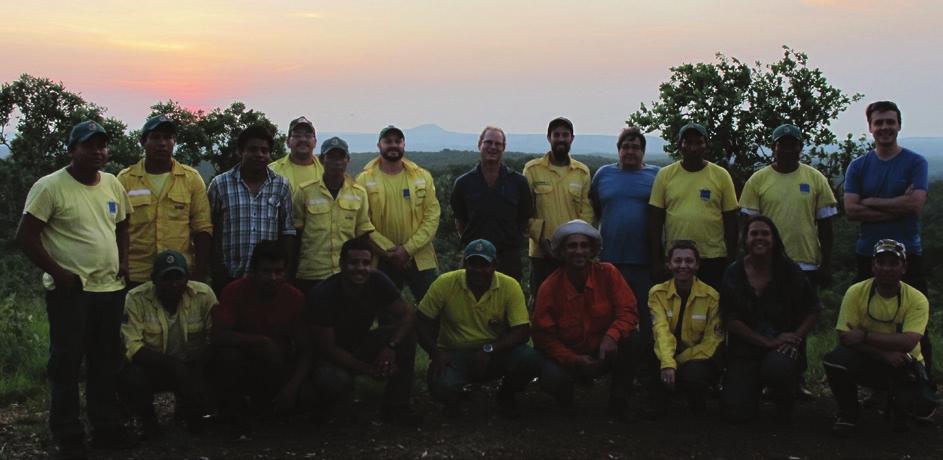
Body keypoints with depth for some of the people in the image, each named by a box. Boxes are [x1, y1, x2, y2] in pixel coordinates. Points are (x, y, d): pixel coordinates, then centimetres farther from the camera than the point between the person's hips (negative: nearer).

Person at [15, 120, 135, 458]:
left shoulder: (114, 184, 8)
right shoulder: (50, 187, -10)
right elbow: (25, 236, -10)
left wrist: (124, 261, 7)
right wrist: (58, 273, -13)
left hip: (111, 289, 6)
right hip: (70, 292, -6)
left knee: (106, 364, 14)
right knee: (66, 365, 2)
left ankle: (106, 427, 27)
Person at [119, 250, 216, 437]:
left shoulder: (204, 294, -15)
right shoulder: (137, 299, -18)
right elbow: (132, 348, -22)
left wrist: (198, 369, -25)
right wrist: (172, 365, -34)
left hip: (193, 366, 1)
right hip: (151, 366, -1)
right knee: (130, 380, -33)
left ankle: (191, 413, 13)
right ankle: (147, 418, 2)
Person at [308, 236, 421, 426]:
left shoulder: (377, 281, -14)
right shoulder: (322, 295, -26)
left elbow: (407, 315, -12)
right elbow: (327, 348, -23)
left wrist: (391, 346, -31)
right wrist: (368, 369, -27)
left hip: (362, 344, 5)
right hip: (335, 356, -5)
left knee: (408, 334, -20)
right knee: (333, 381, -39)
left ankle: (395, 407, -11)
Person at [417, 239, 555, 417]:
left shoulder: (510, 287, -13)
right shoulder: (445, 284, -13)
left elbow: (522, 331, -14)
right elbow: (422, 322, -3)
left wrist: (489, 349, -26)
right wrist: (435, 353, -17)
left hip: (496, 354, 1)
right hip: (454, 353, -1)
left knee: (532, 361, -27)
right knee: (441, 386, -32)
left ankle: (505, 396, 9)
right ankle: (454, 397, 11)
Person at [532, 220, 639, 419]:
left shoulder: (607, 273, -10)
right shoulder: (549, 287, -13)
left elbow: (627, 312, -14)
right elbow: (544, 336, -11)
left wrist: (612, 336, -36)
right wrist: (575, 360, -25)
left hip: (605, 353, 1)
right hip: (569, 357, 0)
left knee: (626, 341, -31)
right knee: (553, 375, -32)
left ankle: (619, 405, -11)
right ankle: (568, 408, 8)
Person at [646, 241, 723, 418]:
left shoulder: (711, 297, -7)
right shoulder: (658, 293, -5)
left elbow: (712, 341, -10)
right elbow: (662, 331, -20)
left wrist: (680, 361, -20)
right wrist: (668, 363, -38)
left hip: (697, 359, -1)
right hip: (667, 355, 1)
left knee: (693, 375, -33)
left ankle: (697, 402, 3)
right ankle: (657, 402, -4)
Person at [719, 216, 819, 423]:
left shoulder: (789, 271, -1)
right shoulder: (734, 274, -2)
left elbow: (812, 310, 4)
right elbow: (730, 320, -6)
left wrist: (796, 337, -13)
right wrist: (768, 342, -13)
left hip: (783, 346, -1)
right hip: (745, 349, 1)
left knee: (777, 367, -38)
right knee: (735, 412, -13)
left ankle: (785, 403, 0)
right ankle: (756, 387, 26)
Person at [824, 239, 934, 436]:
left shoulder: (917, 299, -13)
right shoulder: (856, 292, -12)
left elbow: (908, 343, -26)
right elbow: (845, 337, -18)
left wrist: (864, 335, -29)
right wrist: (885, 354, -28)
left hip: (904, 363, 0)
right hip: (867, 361, 0)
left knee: (922, 407, -27)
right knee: (834, 360, -31)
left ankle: (897, 406, 15)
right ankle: (849, 413, -1)